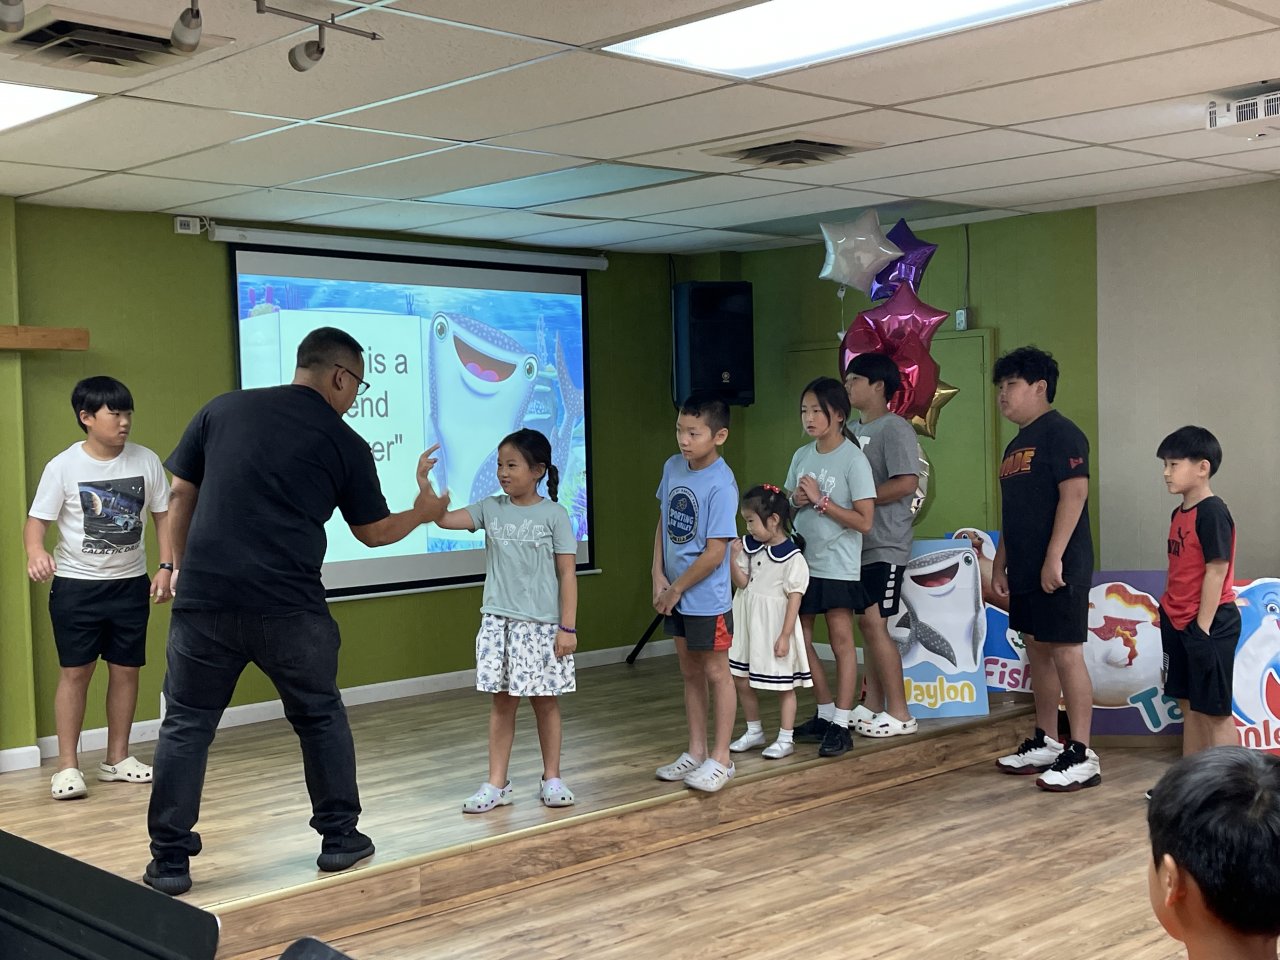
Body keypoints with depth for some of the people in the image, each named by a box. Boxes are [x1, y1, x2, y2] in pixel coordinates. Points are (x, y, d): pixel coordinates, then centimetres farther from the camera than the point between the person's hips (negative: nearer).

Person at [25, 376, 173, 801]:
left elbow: (164, 514, 6)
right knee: (75, 671, -1)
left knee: (126, 669, 9)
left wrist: (166, 567, -2)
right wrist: (35, 551, -30)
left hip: (130, 583, 3)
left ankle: (117, 758, 22)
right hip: (76, 584, -3)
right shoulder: (63, 466, -9)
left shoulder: (146, 461, -3)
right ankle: (68, 765, 7)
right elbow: (37, 520, -9)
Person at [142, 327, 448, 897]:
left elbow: (180, 496, 10)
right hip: (289, 608, -1)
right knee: (321, 719, 18)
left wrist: (181, 566, 20)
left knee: (186, 725, 11)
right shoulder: (345, 443, 4)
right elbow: (374, 533, 14)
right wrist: (424, 512, 32)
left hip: (204, 599, 1)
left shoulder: (222, 410, 8)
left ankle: (170, 860, 13)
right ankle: (340, 838, 25)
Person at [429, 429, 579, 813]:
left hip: (542, 624, -3)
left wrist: (568, 626, -9)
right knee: (502, 702, 7)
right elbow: (445, 519, -7)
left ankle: (551, 779, 21)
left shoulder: (554, 515, -5)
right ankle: (496, 784, 13)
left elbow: (567, 573, -5)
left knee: (545, 701, 8)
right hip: (498, 622, 3)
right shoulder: (490, 509, 4)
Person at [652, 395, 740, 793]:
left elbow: (715, 552, -20)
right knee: (690, 672, 17)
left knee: (716, 672, 6)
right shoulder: (673, 467, 0)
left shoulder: (721, 485, -21)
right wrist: (658, 576, 0)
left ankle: (720, 759, 17)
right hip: (674, 595, 7)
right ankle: (695, 752, 29)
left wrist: (676, 589, -12)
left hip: (707, 597, -7)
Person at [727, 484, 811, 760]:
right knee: (741, 681, 12)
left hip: (775, 629, -7)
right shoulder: (750, 547, 4)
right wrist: (733, 559, -13)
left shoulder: (793, 557, -15)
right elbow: (742, 582, 3)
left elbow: (794, 598, -15)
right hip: (749, 626, 7)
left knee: (783, 686, 6)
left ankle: (785, 739, 17)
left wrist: (785, 636, -17)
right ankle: (754, 732, 29)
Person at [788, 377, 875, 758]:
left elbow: (864, 521, -15)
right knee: (799, 640, 9)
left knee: (841, 642, -1)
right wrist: (795, 500, -5)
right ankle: (825, 714, 23)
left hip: (837, 565, -7)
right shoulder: (801, 456, 8)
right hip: (802, 560, 7)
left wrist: (820, 500, -18)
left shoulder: (853, 459, -11)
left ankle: (840, 725, 6)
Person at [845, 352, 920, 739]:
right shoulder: (853, 430, 15)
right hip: (858, 543, 8)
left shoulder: (894, 429, -11)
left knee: (873, 623, -10)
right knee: (867, 624, 11)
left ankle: (899, 714, -2)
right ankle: (873, 706, 19)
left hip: (884, 545, -8)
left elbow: (907, 483, -21)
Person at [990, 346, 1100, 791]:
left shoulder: (1060, 433, -11)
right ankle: (1045, 743, 22)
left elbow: (1074, 493, -19)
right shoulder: (1017, 444, 18)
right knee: (1037, 651, 13)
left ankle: (1081, 756, -3)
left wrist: (1054, 558, -23)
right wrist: (1000, 563, 20)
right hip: (1025, 570, 10)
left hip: (1058, 569, -9)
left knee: (1066, 653, -8)